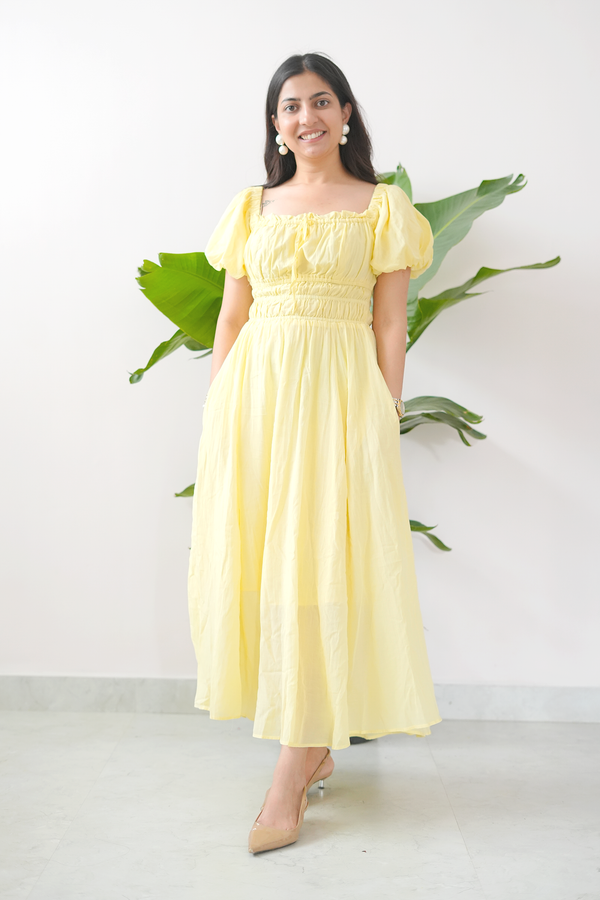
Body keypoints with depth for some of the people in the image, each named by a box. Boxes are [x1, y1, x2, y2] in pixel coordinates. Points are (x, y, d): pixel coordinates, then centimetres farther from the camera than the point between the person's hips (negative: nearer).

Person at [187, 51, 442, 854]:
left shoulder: (381, 206, 6)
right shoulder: (252, 207, 15)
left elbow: (391, 324, 2)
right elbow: (231, 316, 13)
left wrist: (385, 418, -5)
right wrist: (218, 412, 7)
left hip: (336, 395, -4)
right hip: (252, 394, 4)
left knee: (317, 569, -7)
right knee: (252, 565, 4)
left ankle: (289, 778, 2)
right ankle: (315, 746, 21)